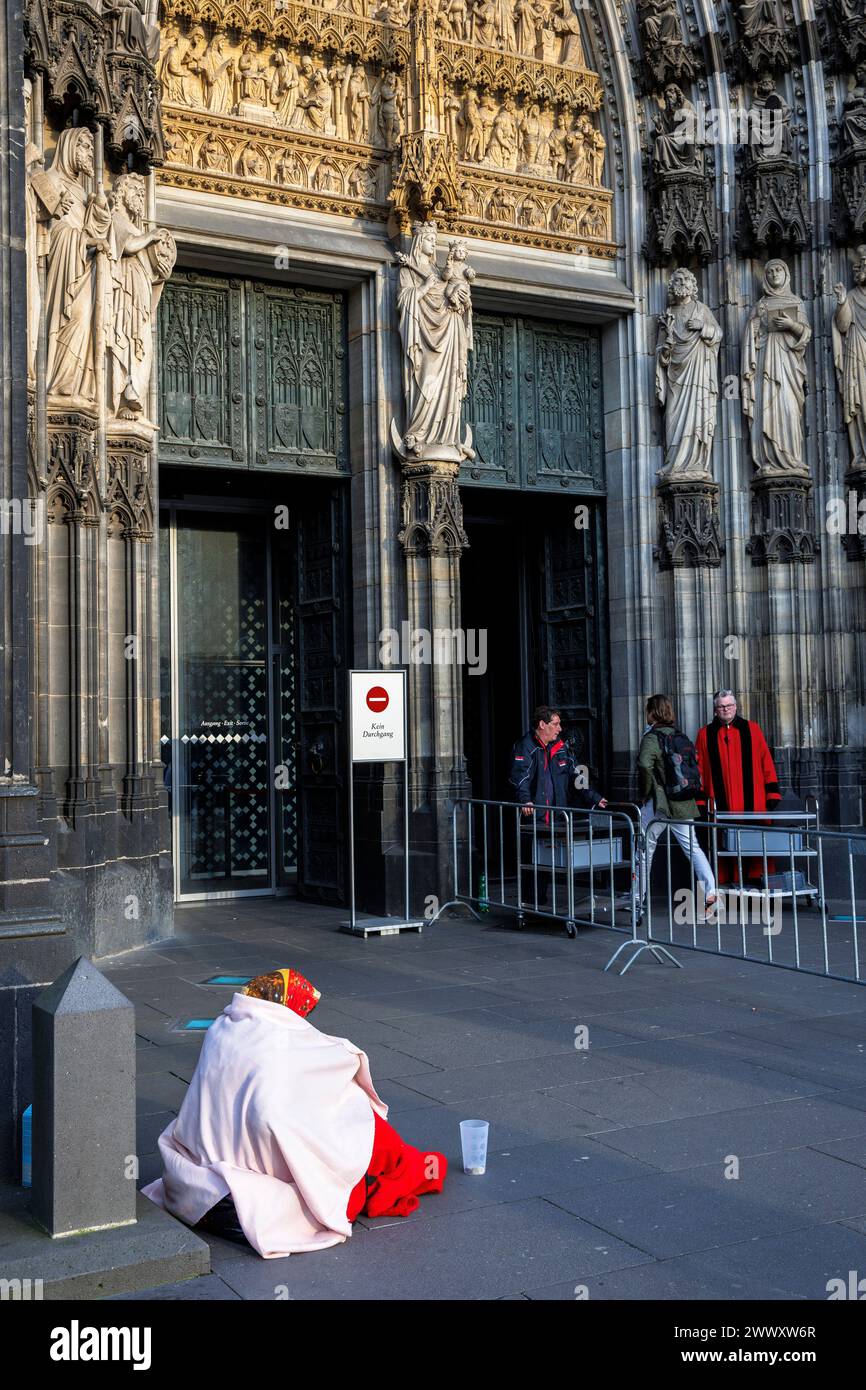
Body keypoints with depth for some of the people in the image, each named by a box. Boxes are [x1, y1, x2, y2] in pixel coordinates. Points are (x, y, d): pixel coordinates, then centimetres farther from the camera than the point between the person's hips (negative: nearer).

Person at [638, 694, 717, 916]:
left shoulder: (652, 738, -11)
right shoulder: (681, 736, 10)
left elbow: (645, 764, -26)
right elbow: (694, 763, 16)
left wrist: (646, 791, -12)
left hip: (658, 803, -6)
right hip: (683, 804, 6)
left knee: (645, 849, 9)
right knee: (693, 847, 4)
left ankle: (639, 897, 18)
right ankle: (710, 891, -12)